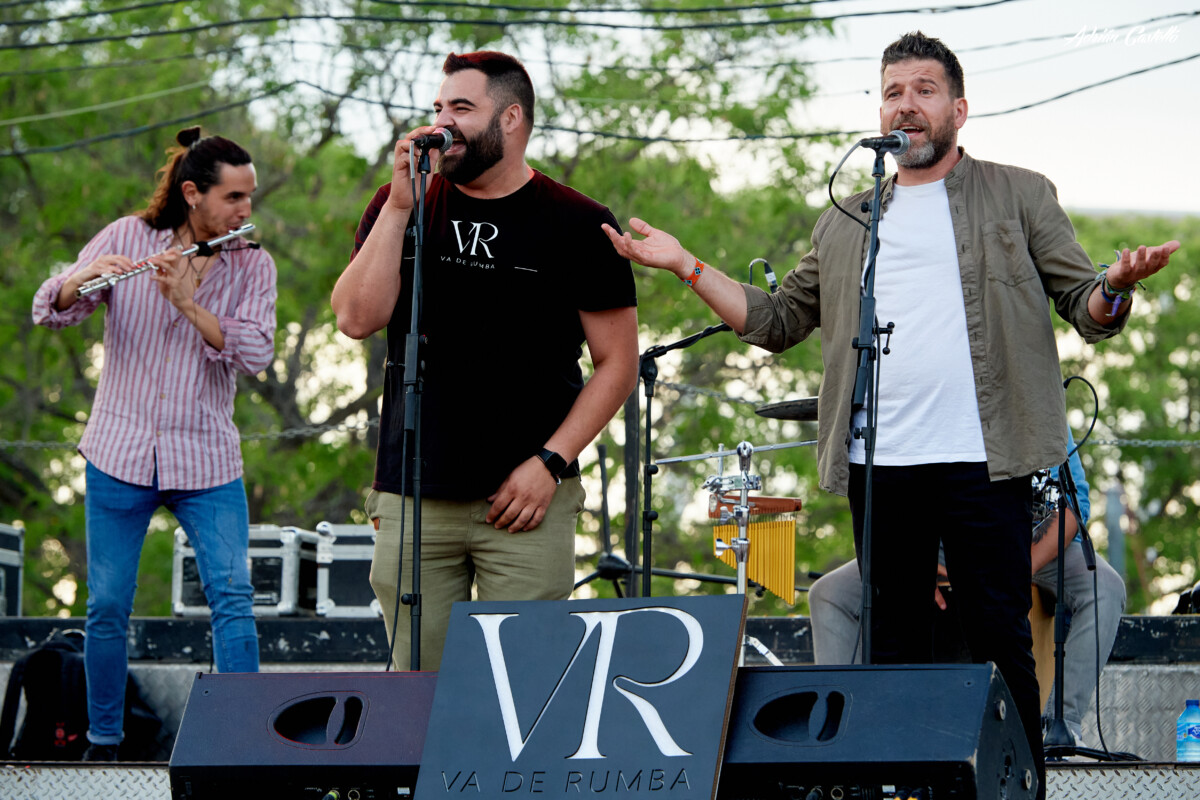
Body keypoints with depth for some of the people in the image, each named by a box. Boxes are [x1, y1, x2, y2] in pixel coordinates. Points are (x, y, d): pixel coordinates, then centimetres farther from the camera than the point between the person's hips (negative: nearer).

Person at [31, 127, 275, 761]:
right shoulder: (126, 239, 0)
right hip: (121, 452, 0)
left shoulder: (252, 266, 1)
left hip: (206, 461, 0)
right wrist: (84, 279, -26)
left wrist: (189, 303, -24)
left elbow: (255, 355, -13)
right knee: (108, 607, 3)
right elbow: (49, 311, -5)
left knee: (233, 597, -13)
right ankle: (102, 744, 18)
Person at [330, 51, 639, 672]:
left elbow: (617, 363, 3)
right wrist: (400, 205, -7)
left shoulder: (576, 225, 2)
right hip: (412, 500, 2)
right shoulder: (401, 206, 11)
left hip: (526, 502, -2)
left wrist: (550, 462, -7)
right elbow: (357, 318, -2)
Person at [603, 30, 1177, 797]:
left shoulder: (1020, 196, 9)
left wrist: (1116, 286, -20)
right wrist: (686, 265, 13)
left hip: (981, 462, -4)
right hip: (879, 466, 4)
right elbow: (778, 320, 21)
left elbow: (1086, 308, 4)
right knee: (894, 649, 6)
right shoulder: (845, 224, 19)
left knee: (1001, 646, -3)